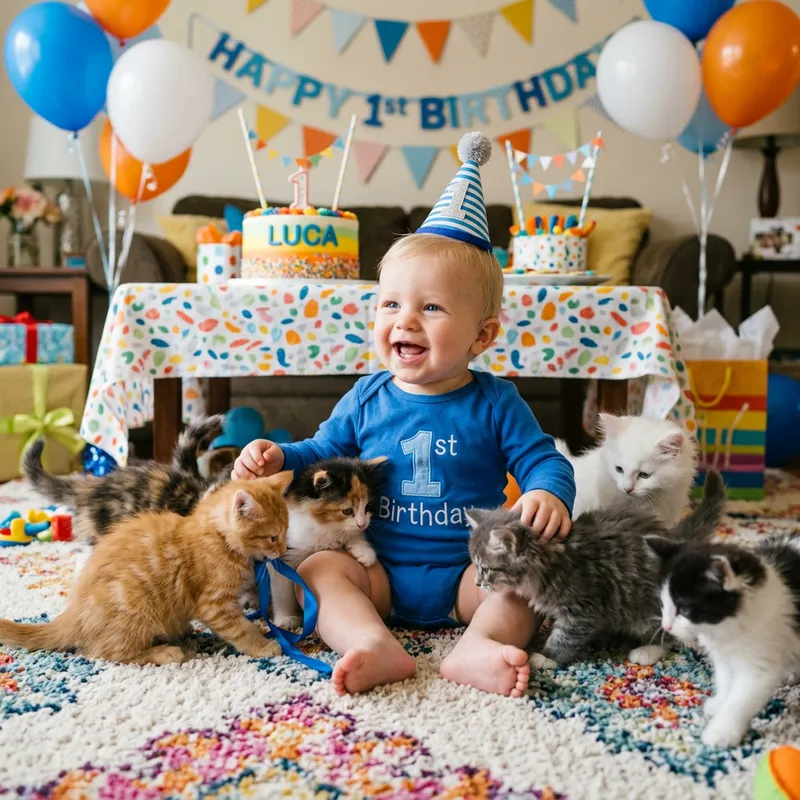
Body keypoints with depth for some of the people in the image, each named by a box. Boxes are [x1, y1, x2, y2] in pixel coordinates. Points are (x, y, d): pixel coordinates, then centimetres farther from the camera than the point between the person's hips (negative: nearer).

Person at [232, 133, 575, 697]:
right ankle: (375, 647, -41)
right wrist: (278, 458, -6)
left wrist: (548, 492, -27)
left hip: (468, 572, -1)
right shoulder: (367, 398, 4)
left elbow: (543, 458, -4)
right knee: (319, 568, -22)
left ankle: (478, 646, -38)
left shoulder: (494, 403, -3)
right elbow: (324, 452, 14)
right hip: (382, 573, 2)